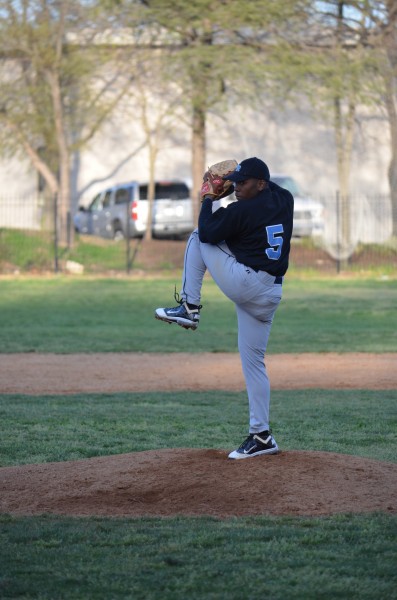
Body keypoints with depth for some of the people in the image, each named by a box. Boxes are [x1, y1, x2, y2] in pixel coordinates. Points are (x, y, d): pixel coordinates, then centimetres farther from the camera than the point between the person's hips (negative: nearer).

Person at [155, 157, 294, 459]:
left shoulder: (242, 210, -15)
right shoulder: (284, 199, 7)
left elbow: (207, 232, -5)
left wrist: (208, 199, 7)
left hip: (243, 283, -8)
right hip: (271, 293, 8)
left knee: (198, 238, 9)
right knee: (253, 361, 11)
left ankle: (189, 307, 7)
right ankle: (261, 436, 7)